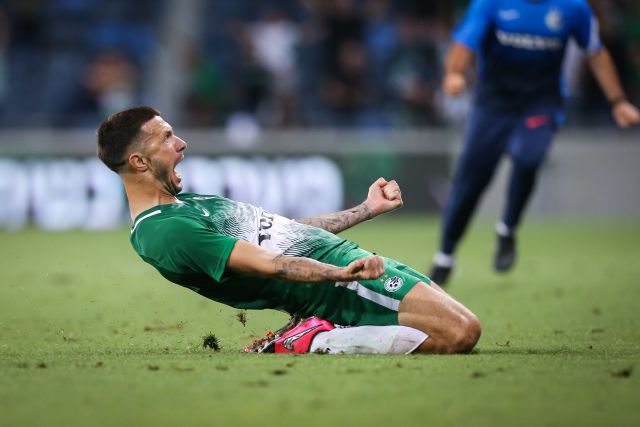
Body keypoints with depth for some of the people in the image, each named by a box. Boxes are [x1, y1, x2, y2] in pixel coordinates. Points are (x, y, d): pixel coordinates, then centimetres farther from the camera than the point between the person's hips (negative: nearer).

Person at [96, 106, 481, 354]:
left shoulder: (184, 205, 19)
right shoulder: (165, 230, -15)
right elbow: (267, 263, -24)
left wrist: (368, 208, 26)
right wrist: (342, 272, -34)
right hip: (337, 287, -11)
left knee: (462, 328, 8)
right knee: (461, 332, -19)